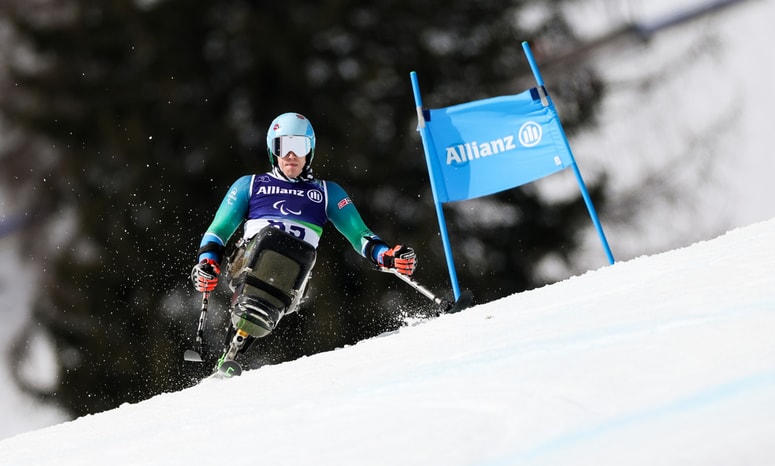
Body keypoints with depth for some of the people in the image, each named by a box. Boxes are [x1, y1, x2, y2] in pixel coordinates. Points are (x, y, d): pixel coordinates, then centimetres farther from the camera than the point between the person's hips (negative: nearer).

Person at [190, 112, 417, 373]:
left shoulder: (327, 193, 30)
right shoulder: (250, 185, 28)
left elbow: (360, 236, 24)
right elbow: (218, 231, 23)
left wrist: (388, 256, 4)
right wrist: (207, 263, 2)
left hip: (293, 273, 0)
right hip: (248, 263, 0)